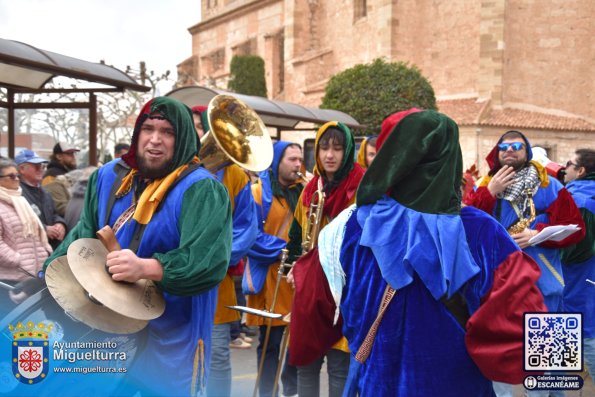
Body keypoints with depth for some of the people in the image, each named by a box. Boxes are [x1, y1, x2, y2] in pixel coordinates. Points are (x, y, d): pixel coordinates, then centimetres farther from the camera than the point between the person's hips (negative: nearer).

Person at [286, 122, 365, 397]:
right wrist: (294, 266, 11)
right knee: (305, 362, 12)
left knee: (339, 368, 0)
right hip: (309, 284, 6)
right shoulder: (311, 188, 13)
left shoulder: (360, 187, -5)